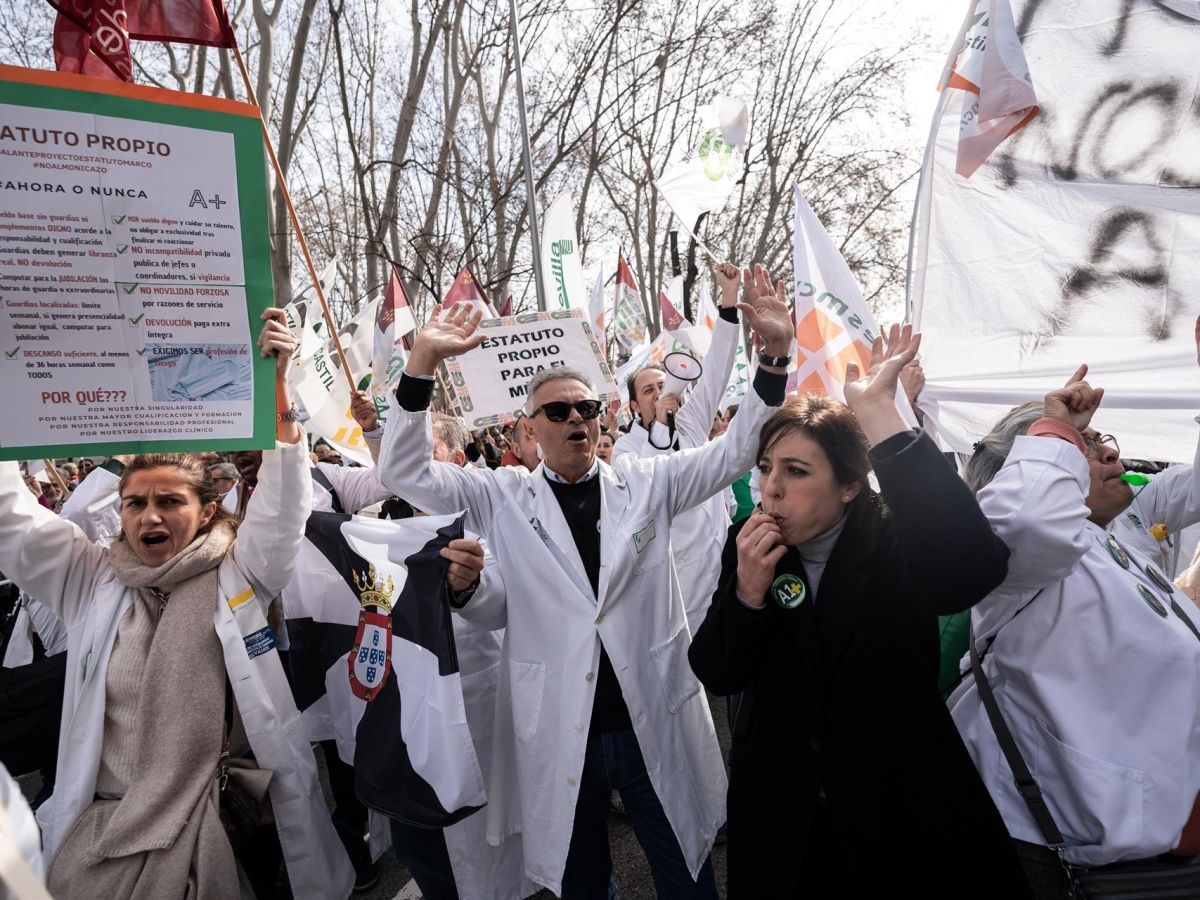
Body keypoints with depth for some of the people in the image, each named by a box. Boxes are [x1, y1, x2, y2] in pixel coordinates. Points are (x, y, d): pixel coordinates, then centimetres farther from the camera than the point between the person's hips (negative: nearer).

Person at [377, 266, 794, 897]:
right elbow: (405, 473, -7)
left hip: (657, 722, 1)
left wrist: (774, 354, -14)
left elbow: (734, 452, -2)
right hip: (558, 730, 0)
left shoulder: (647, 482, 2)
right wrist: (422, 364, -19)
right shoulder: (503, 497, -1)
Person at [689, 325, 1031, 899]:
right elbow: (717, 676, -7)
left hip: (904, 812, -2)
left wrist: (878, 414, -40)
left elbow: (976, 566, -39)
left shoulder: (893, 543, -16)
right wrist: (748, 591, -26)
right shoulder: (750, 545, -7)